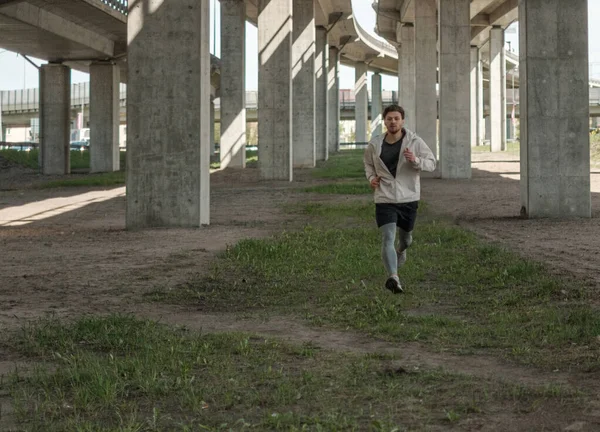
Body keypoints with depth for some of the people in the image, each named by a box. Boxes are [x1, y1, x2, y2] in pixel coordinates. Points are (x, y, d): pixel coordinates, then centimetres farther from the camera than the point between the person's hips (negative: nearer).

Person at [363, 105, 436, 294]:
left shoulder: (414, 141, -6)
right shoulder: (375, 144, -2)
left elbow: (432, 163, -4)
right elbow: (368, 162, 19)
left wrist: (416, 160, -24)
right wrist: (371, 177, -1)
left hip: (409, 198, 1)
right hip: (385, 199, -1)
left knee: (406, 235, 22)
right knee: (388, 238, -19)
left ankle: (402, 250, 59)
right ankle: (393, 278, -31)